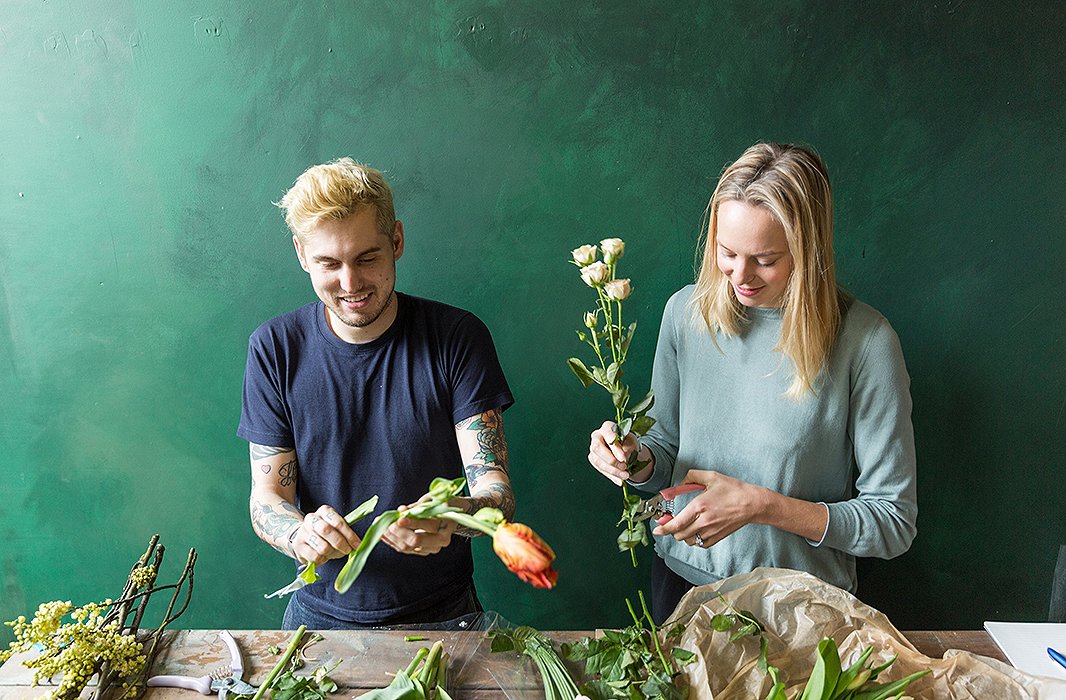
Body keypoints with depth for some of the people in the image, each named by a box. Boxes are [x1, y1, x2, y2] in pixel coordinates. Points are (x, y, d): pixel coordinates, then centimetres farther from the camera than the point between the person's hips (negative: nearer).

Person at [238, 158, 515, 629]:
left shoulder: (458, 337, -9)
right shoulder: (274, 348, -4)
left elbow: (494, 487, -12)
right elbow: (267, 495, -3)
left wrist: (453, 516, -34)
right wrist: (300, 534, -26)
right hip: (322, 615, 2)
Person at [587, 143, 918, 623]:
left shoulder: (865, 340, -19)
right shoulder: (687, 312, -7)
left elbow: (894, 522, -14)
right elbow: (668, 446, 5)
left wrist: (761, 505, -25)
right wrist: (636, 458, -18)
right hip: (683, 578, 3)